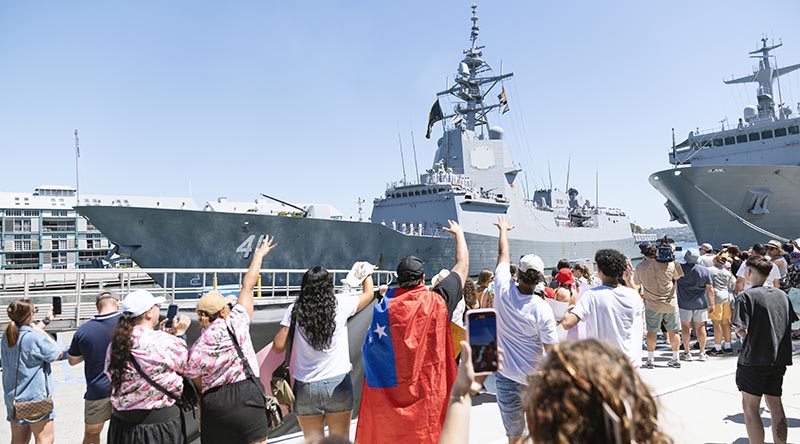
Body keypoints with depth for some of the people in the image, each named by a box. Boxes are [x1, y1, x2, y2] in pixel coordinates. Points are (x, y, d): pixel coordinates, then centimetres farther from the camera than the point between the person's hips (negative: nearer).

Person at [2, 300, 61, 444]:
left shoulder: (7, 336, 4)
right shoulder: (36, 337, -21)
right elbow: (58, 354, -8)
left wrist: (46, 321, 32)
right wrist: (41, 330, -6)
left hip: (13, 397, 8)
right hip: (35, 397, -8)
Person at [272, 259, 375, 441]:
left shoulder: (294, 310, -4)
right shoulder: (340, 304, -5)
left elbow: (278, 346, -4)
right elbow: (368, 293, 13)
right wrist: (367, 273, 31)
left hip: (306, 387, 1)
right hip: (338, 383, -1)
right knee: (340, 439, 12)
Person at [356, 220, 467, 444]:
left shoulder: (384, 306, -7)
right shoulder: (436, 301, -11)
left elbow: (369, 350, -3)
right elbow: (462, 266, 2)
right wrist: (459, 233, 14)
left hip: (387, 393, 2)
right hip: (427, 390, -2)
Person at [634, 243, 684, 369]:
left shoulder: (640, 267, -5)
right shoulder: (669, 264, -8)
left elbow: (636, 283, 8)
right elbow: (677, 277, 10)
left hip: (652, 304, 0)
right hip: (670, 303, 0)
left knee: (652, 332, 7)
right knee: (673, 331, 11)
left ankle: (650, 360, 11)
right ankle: (675, 359, 19)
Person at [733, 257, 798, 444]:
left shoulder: (746, 296, -13)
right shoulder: (782, 295, 7)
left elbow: (742, 331, -20)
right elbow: (789, 324, 13)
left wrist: (739, 331, 1)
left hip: (754, 359, -6)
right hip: (779, 359, 6)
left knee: (750, 407, 3)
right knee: (775, 404, 16)